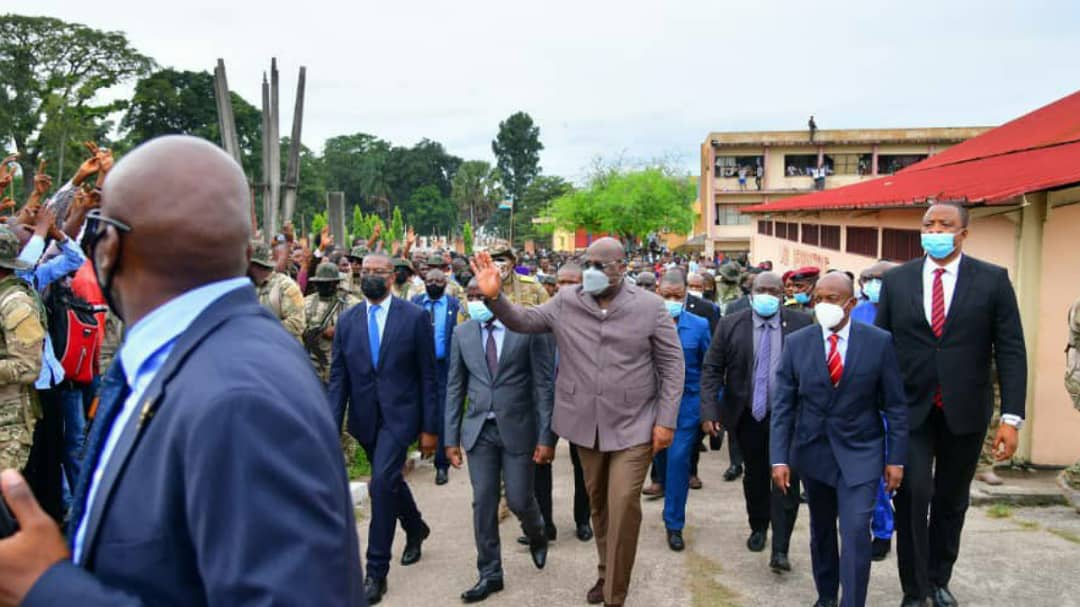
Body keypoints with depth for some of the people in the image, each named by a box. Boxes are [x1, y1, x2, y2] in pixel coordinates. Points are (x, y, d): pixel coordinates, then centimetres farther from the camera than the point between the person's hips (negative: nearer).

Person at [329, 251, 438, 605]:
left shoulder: (415, 317, -6)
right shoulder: (347, 322, 3)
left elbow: (428, 376, -5)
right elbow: (338, 379, 3)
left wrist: (430, 428, -6)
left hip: (399, 415, -4)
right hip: (365, 418, 5)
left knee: (382, 483, -15)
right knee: (389, 480, 20)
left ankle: (376, 571, -1)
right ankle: (415, 529, 49)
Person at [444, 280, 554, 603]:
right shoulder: (462, 333, 3)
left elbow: (544, 385, -7)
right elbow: (455, 388, 6)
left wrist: (546, 437, -11)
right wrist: (452, 438, 3)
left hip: (517, 428, -3)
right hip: (479, 430, 3)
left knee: (519, 500, 3)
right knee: (483, 504, 5)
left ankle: (537, 536, 38)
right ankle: (490, 574, 20)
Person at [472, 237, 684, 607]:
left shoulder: (650, 306, -9)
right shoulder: (566, 302, -1)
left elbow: (672, 364, -5)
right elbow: (523, 321, 2)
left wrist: (666, 420, -9)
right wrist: (494, 297, -18)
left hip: (633, 425, -3)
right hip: (586, 424, 3)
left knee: (623, 505, -7)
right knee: (597, 502, 18)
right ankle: (607, 573, 40)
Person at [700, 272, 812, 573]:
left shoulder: (801, 323, -4)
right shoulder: (730, 325, -3)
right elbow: (711, 370, -4)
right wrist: (709, 411, -12)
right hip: (748, 415, 2)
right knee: (755, 476, 17)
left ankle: (780, 549, 4)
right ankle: (758, 528, 39)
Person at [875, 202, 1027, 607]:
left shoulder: (993, 280, -2)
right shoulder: (896, 280, 1)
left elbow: (1011, 351, -4)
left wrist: (1012, 417, -10)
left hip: (964, 410, 1)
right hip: (911, 408, 0)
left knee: (951, 501, 14)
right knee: (913, 496, -7)